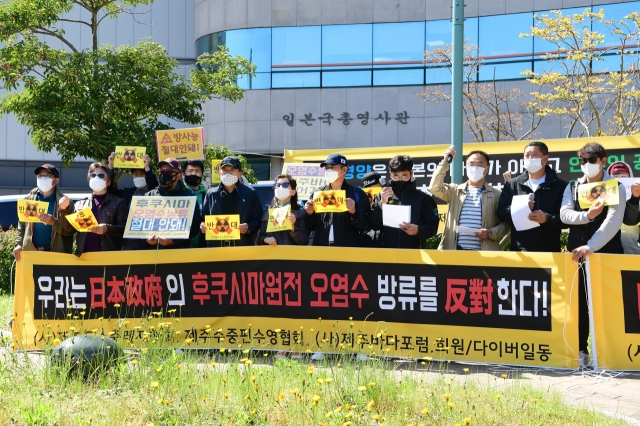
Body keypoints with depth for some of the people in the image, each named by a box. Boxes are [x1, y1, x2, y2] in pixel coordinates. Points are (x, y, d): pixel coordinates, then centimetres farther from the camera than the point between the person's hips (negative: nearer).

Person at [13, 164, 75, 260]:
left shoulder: (65, 202, 1)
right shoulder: (29, 199, 12)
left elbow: (69, 230, -4)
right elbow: (21, 225, 15)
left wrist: (54, 222, -21)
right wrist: (19, 244, 1)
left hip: (55, 253, -3)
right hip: (30, 252, 3)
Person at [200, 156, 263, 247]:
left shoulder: (250, 193, 6)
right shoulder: (211, 194, 13)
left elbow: (259, 220, 5)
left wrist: (249, 228, -13)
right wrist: (203, 226, -5)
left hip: (242, 246, -2)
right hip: (216, 246, 2)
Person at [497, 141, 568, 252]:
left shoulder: (560, 186, 4)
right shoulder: (512, 185, 12)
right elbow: (501, 213, 6)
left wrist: (547, 218, -19)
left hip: (548, 251, -2)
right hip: (519, 250, 2)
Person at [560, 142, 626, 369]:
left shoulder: (616, 188, 0)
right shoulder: (572, 187, 12)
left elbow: (613, 222, -13)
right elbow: (565, 214, -3)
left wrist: (591, 246, -23)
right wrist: (587, 215, -22)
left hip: (606, 251, -3)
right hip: (577, 251, 3)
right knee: (579, 302, 1)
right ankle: (580, 350, 6)